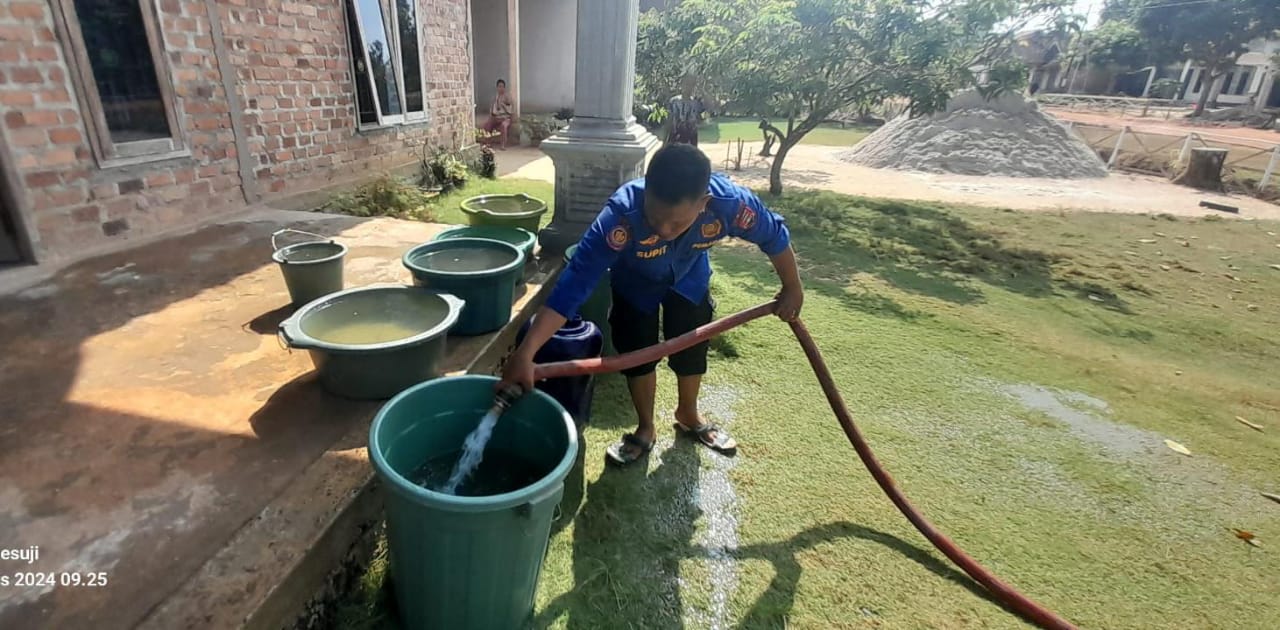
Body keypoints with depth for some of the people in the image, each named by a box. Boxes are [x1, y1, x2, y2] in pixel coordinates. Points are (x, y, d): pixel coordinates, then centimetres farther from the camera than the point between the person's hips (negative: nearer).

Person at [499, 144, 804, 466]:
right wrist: (525, 353, -54)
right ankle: (645, 428, 31)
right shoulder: (622, 213, -45)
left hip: (689, 280, 2)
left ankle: (688, 415, 42)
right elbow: (576, 280, -47)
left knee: (691, 352, 13)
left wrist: (792, 288, -4)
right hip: (635, 283, -2)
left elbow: (775, 235, -18)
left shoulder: (729, 201, -39)